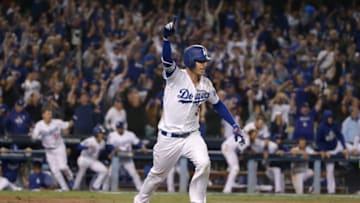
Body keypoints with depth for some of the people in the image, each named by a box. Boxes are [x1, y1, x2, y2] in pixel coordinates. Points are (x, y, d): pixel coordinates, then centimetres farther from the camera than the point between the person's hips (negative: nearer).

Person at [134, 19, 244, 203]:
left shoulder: (206, 84, 1)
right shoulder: (175, 77, -14)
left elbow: (218, 104, 15)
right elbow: (167, 60, -33)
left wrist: (235, 125, 8)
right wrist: (166, 37, -51)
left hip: (192, 136, 3)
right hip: (169, 137, -3)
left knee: (203, 164, -22)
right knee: (158, 174, 11)